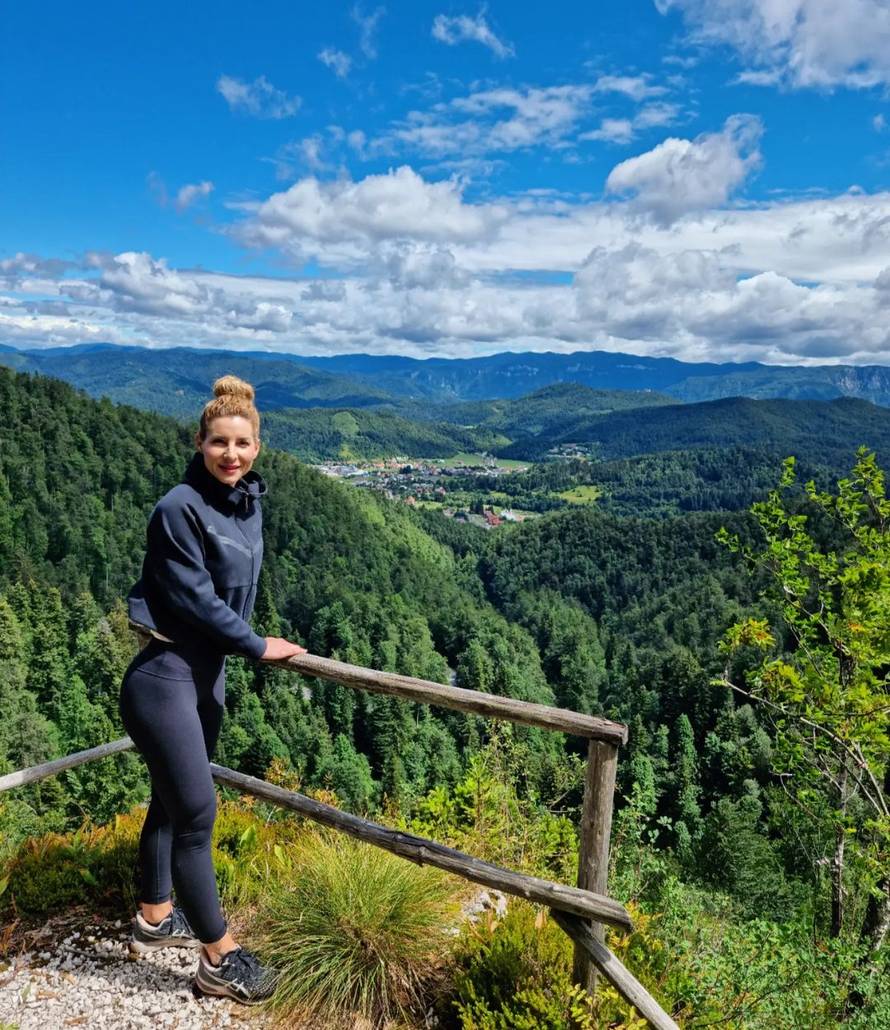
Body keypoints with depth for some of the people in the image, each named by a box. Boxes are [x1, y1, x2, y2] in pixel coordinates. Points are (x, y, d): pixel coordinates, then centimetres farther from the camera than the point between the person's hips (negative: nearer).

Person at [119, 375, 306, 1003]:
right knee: (197, 812, -1)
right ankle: (219, 959, 15)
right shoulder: (180, 508, -18)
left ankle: (155, 920, 41)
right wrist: (257, 646, -10)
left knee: (173, 801, 22)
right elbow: (196, 599, -18)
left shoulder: (248, 501, 6)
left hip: (206, 673, 8)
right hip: (166, 676, -8)